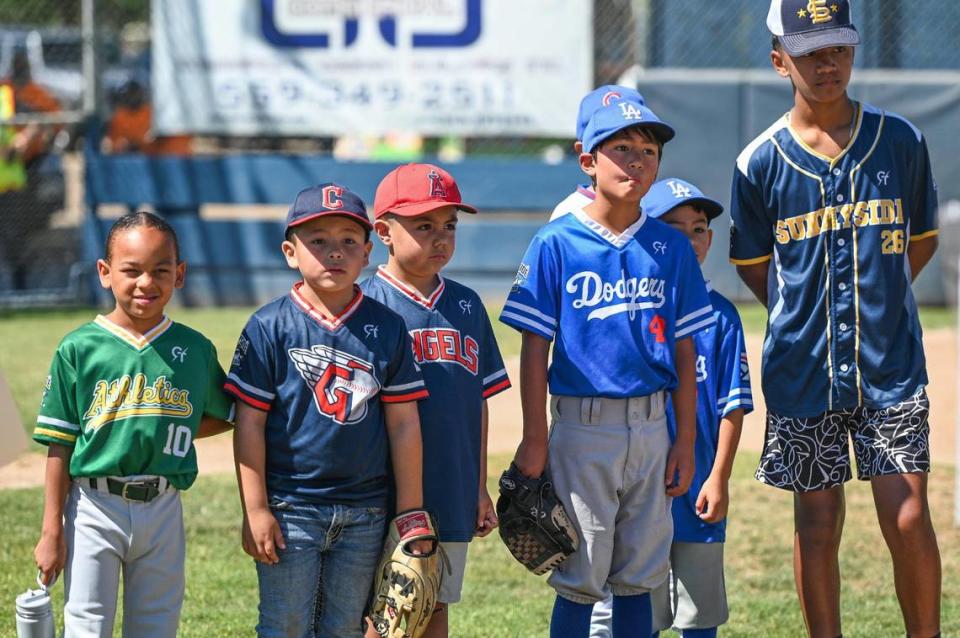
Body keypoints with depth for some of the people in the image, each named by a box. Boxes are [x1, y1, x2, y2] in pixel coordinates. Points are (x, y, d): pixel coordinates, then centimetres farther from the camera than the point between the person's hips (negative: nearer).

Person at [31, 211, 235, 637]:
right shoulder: (79, 349, -5)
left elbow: (224, 416, 17)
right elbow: (59, 447, -4)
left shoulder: (195, 349, 3)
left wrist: (166, 430, 0)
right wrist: (52, 532, -5)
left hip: (163, 509, 3)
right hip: (93, 506, -2)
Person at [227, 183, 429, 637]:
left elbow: (404, 423, 5)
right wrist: (255, 509, -8)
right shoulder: (270, 327, -5)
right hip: (290, 509, -3)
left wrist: (410, 513, 3)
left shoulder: (387, 328, 3)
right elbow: (249, 424, -4)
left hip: (364, 513, 3)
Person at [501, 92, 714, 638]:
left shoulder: (671, 247, 5)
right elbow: (535, 348, -4)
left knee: (638, 575, 9)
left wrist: (686, 441, 5)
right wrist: (534, 439, -8)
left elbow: (684, 352, 8)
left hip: (651, 426, 3)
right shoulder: (555, 245, -4)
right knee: (580, 577, 0)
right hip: (583, 424, -3)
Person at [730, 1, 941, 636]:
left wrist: (876, 303, 11)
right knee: (818, 524, 6)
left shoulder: (900, 141, -1)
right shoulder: (761, 163, -3)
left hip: (892, 368, 0)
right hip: (803, 370, 0)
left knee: (909, 520, -4)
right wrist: (806, 317, 9)